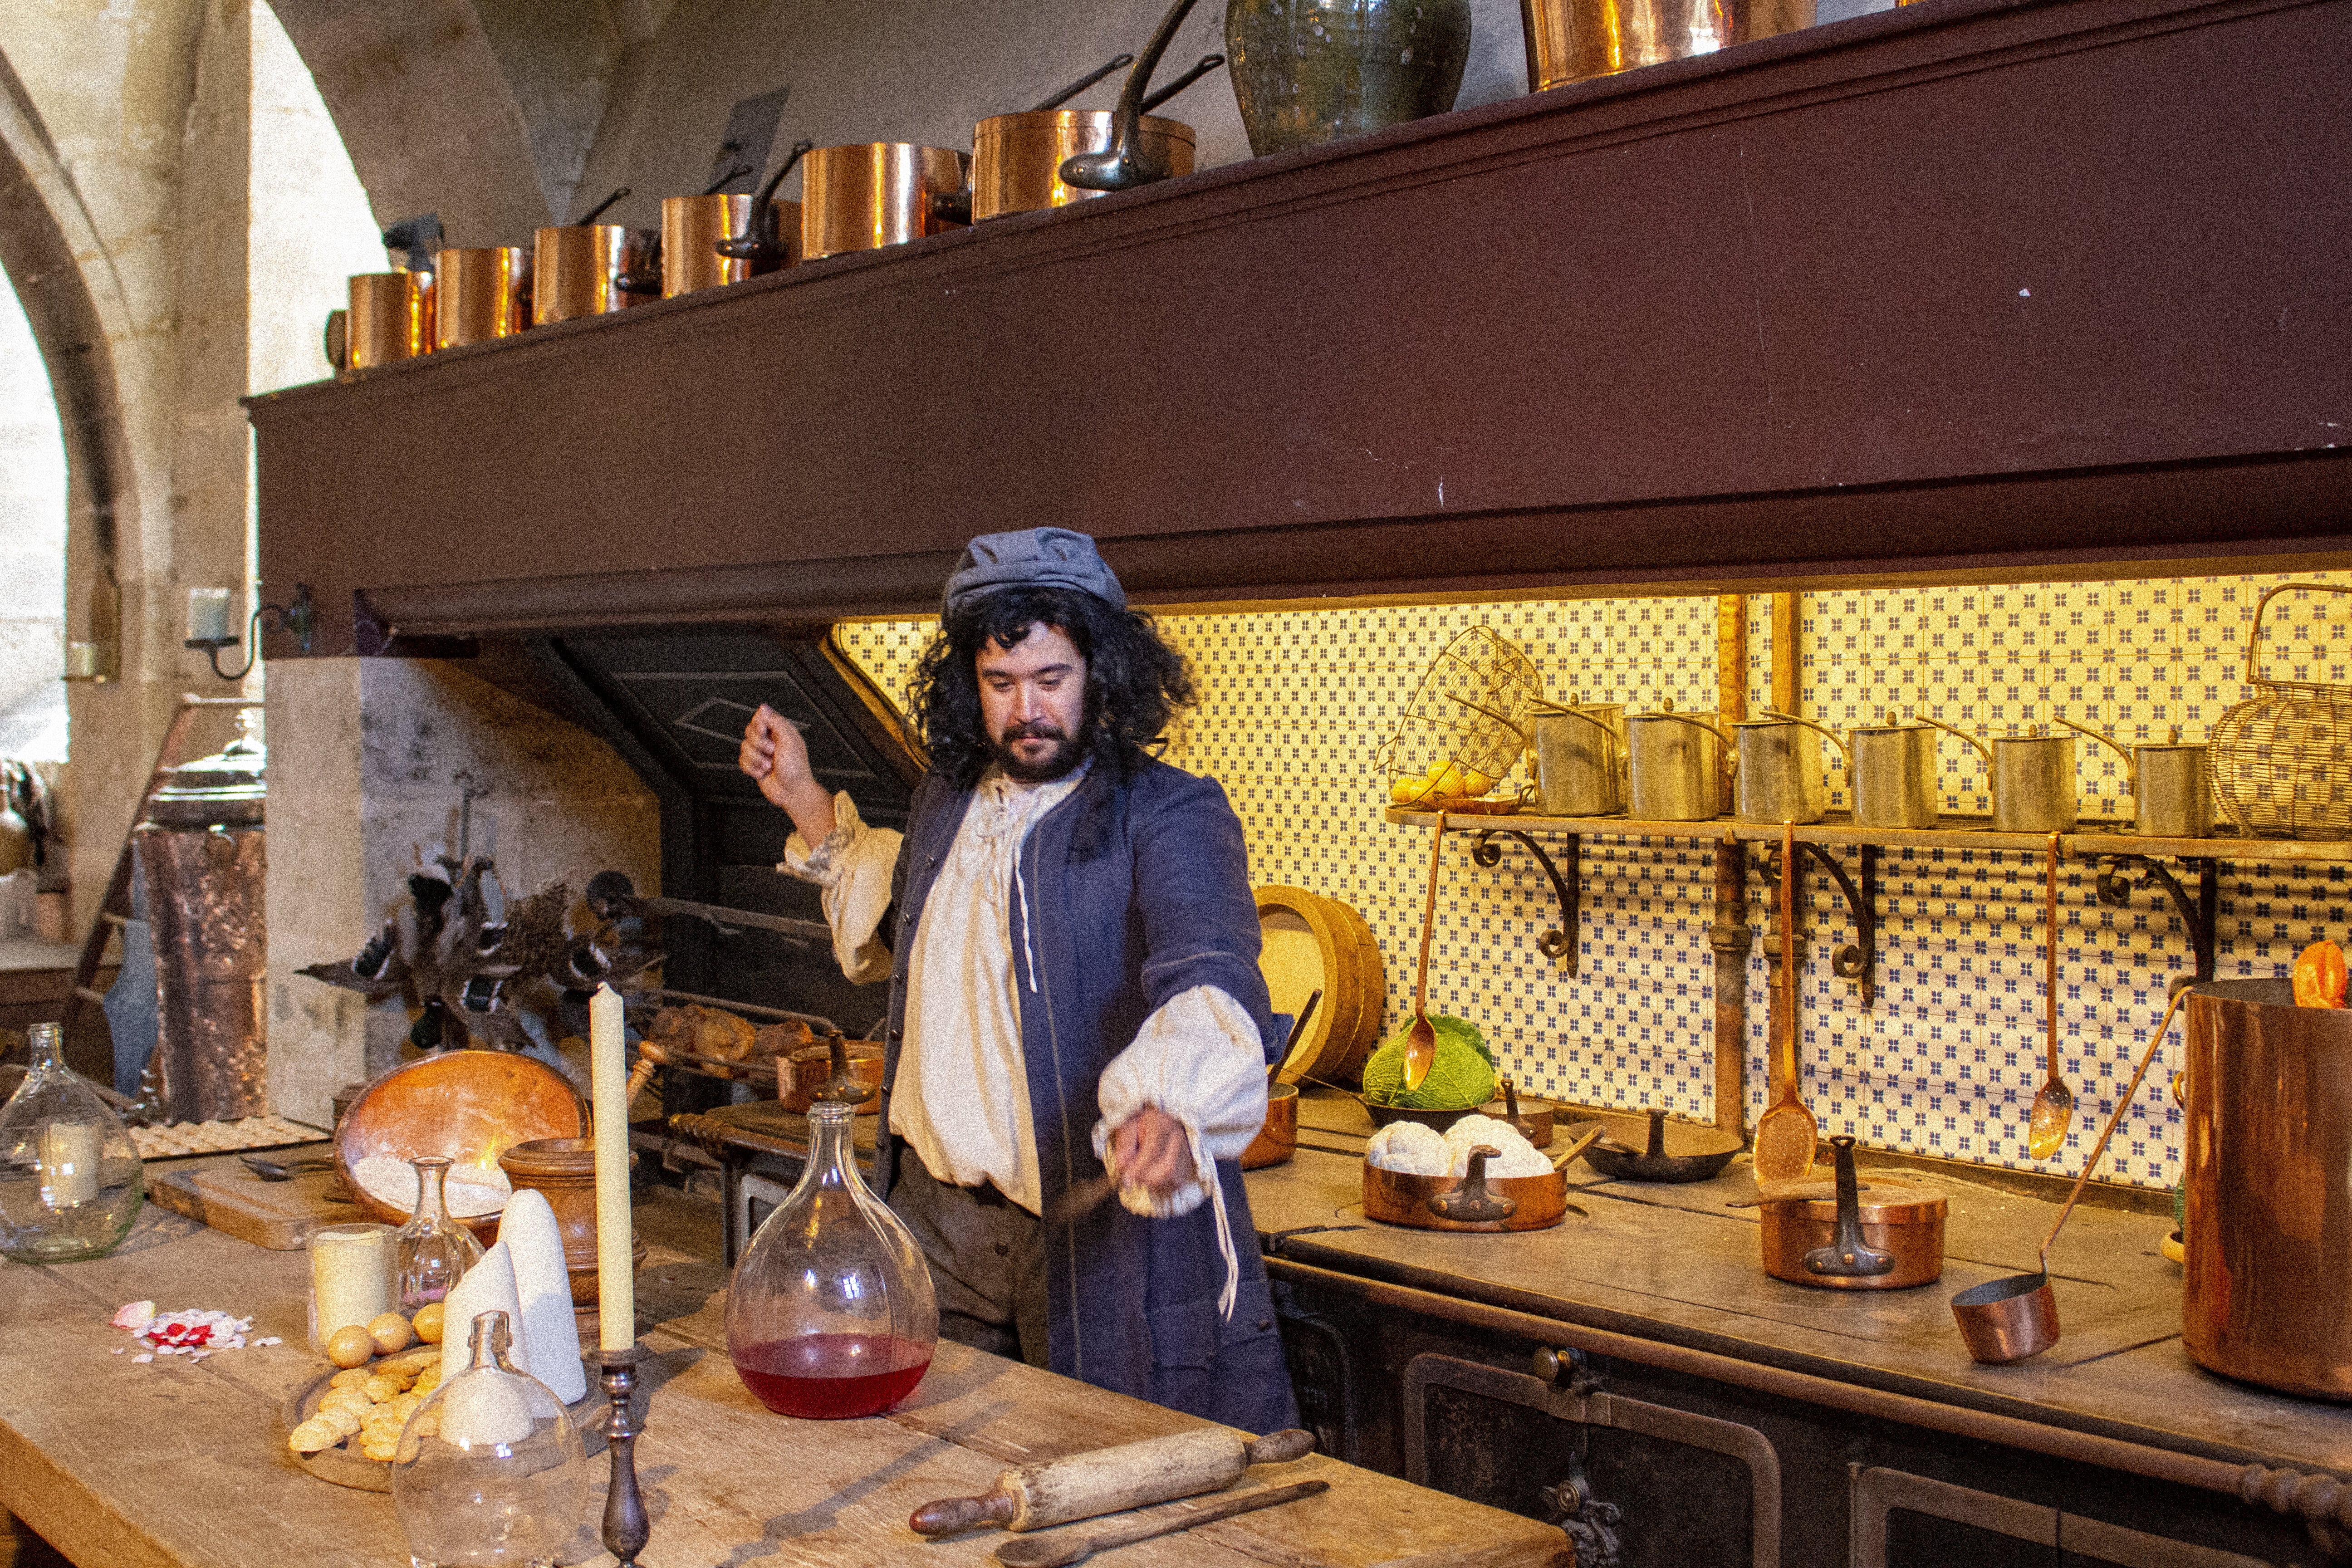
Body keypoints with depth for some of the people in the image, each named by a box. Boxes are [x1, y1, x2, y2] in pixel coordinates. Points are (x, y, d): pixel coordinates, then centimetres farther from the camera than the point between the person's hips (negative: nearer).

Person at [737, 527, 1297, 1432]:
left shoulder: (1169, 816, -12)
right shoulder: (948, 799, 9)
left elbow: (1213, 982, -31)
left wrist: (1169, 1107, -51)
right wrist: (806, 805, 22)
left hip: (1099, 1232, -6)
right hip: (935, 1215, 6)